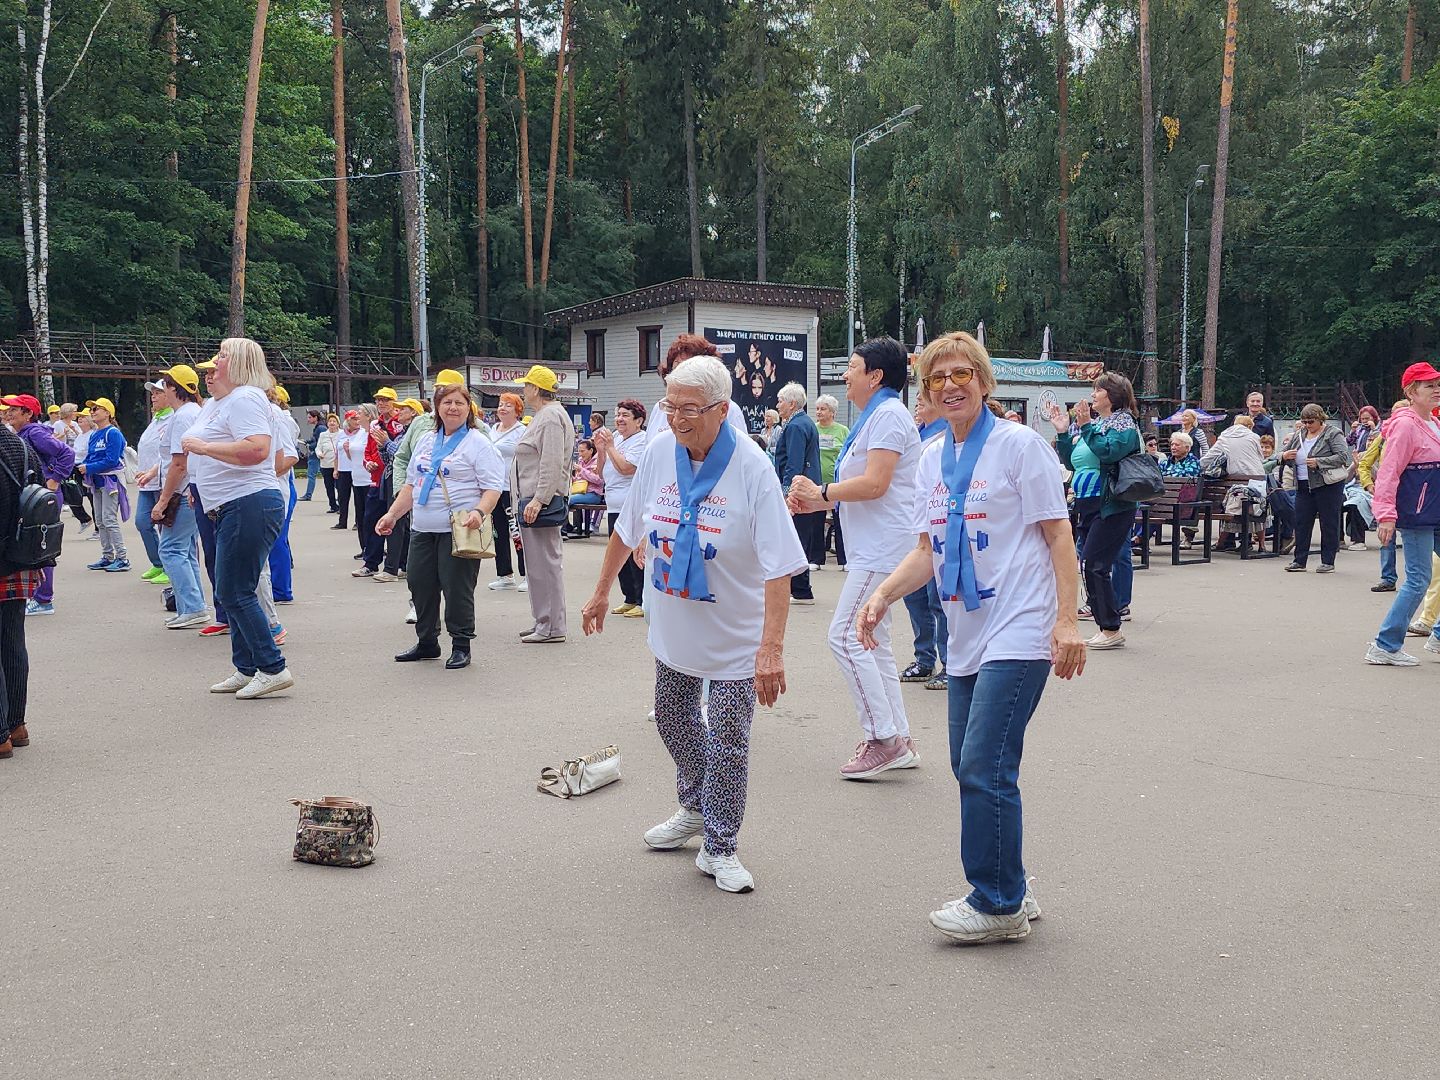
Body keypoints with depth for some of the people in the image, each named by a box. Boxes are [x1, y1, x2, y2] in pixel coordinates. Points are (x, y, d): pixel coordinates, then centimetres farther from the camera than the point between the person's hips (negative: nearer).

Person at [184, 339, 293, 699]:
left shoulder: (245, 399, -13)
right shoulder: (222, 402, 21)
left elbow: (256, 449, -28)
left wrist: (204, 447, -22)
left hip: (250, 504, -11)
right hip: (231, 508, 11)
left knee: (234, 592, -10)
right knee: (233, 593, 14)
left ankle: (273, 668, -6)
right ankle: (247, 670, 21)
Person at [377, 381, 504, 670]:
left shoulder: (478, 443, -3)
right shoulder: (425, 442, 18)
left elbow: (493, 487, -11)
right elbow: (410, 484, 24)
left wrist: (479, 512, -28)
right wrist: (392, 514, 15)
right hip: (423, 529, 7)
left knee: (457, 588, -4)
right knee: (420, 584, 10)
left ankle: (461, 646, 9)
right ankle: (426, 643, 25)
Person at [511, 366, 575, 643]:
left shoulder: (551, 417, -12)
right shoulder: (543, 415, 21)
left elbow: (552, 465, -21)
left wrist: (539, 499, -25)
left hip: (541, 502, -11)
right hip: (533, 501, 11)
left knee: (545, 563, -9)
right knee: (538, 562, 14)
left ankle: (552, 628, -7)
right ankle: (544, 621, 20)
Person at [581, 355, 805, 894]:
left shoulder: (752, 469, -24)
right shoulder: (660, 451, -8)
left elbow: (779, 567, -28)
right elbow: (628, 527, 7)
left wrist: (772, 648, -36)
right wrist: (601, 592, 13)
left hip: (735, 636, -6)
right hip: (673, 627, 6)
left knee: (727, 744, -1)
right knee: (674, 722, 21)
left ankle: (720, 848, 17)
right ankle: (694, 809, 46)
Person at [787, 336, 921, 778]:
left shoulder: (888, 414, -13)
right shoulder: (875, 416, 21)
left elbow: (875, 484, -22)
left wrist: (821, 491, -11)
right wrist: (816, 503, 13)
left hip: (883, 547, -11)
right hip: (873, 547, 11)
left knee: (845, 635, -13)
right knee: (872, 640, 12)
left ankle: (885, 739, -9)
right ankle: (897, 740, 16)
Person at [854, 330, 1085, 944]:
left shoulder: (1019, 445, -6)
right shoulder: (932, 459, 12)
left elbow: (1058, 536, -8)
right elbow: (927, 551, 13)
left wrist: (1066, 621, -15)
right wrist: (883, 595, -4)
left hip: (1019, 635, -7)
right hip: (966, 636, 7)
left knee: (985, 770, -10)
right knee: (970, 770, 10)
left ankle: (999, 904, 5)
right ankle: (1008, 894, 24)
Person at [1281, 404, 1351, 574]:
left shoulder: (1333, 434, -4)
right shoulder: (1298, 435, 14)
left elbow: (1343, 456, -15)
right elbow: (1282, 455, 18)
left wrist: (1319, 462, -23)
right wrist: (1284, 456, -7)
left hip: (1327, 485, -6)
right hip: (1303, 486, 6)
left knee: (1329, 523, 1)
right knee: (1301, 522, 4)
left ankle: (1328, 562, 6)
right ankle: (1300, 561, 9)